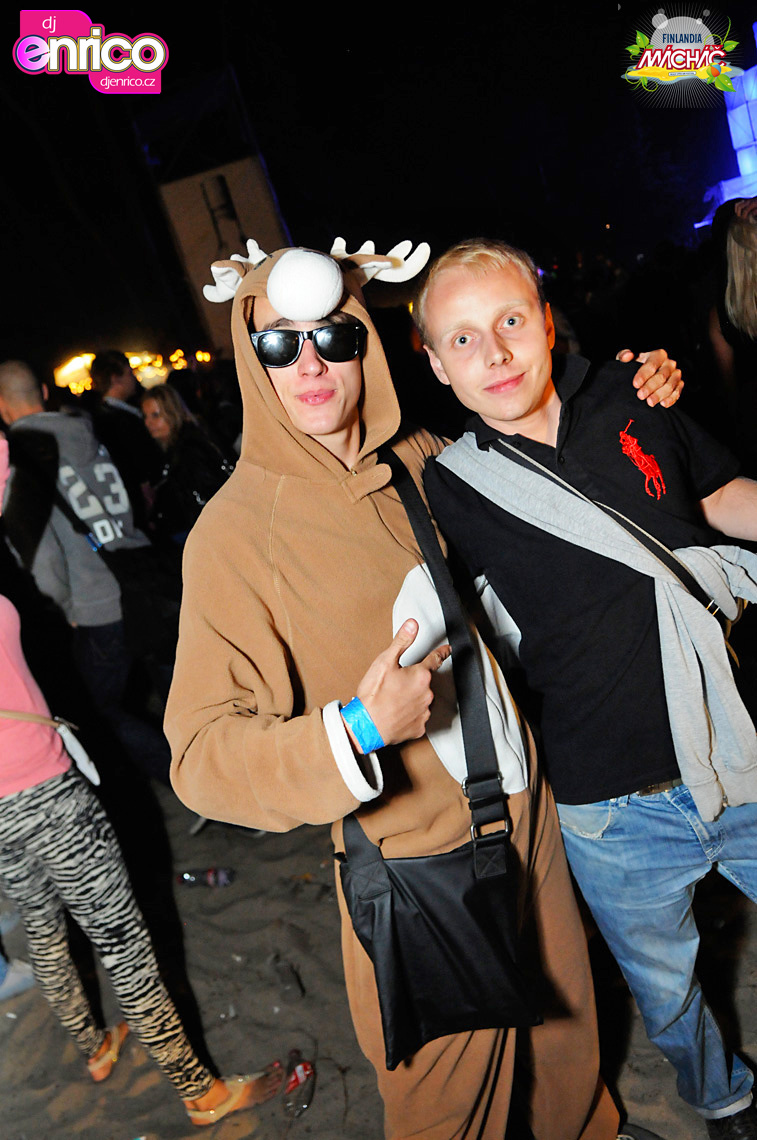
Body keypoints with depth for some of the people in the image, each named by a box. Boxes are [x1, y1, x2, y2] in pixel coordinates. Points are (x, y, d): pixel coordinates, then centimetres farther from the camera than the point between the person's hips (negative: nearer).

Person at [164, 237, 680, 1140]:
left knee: (560, 1019, 27)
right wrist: (353, 731, -34)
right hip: (417, 862, -5)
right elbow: (200, 752, -18)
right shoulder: (234, 532, -18)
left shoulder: (424, 461, -1)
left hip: (528, 807, 6)